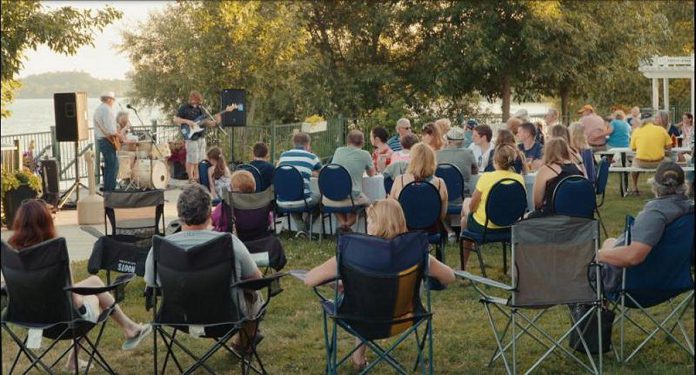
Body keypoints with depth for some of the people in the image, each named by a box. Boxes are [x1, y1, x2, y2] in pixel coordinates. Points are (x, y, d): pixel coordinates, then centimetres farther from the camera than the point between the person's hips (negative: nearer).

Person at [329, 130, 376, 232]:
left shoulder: (338, 151, 9)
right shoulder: (364, 155, -1)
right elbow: (371, 173, 16)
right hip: (352, 198, -3)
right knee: (366, 201, 29)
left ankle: (342, 223, 13)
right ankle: (348, 223, 7)